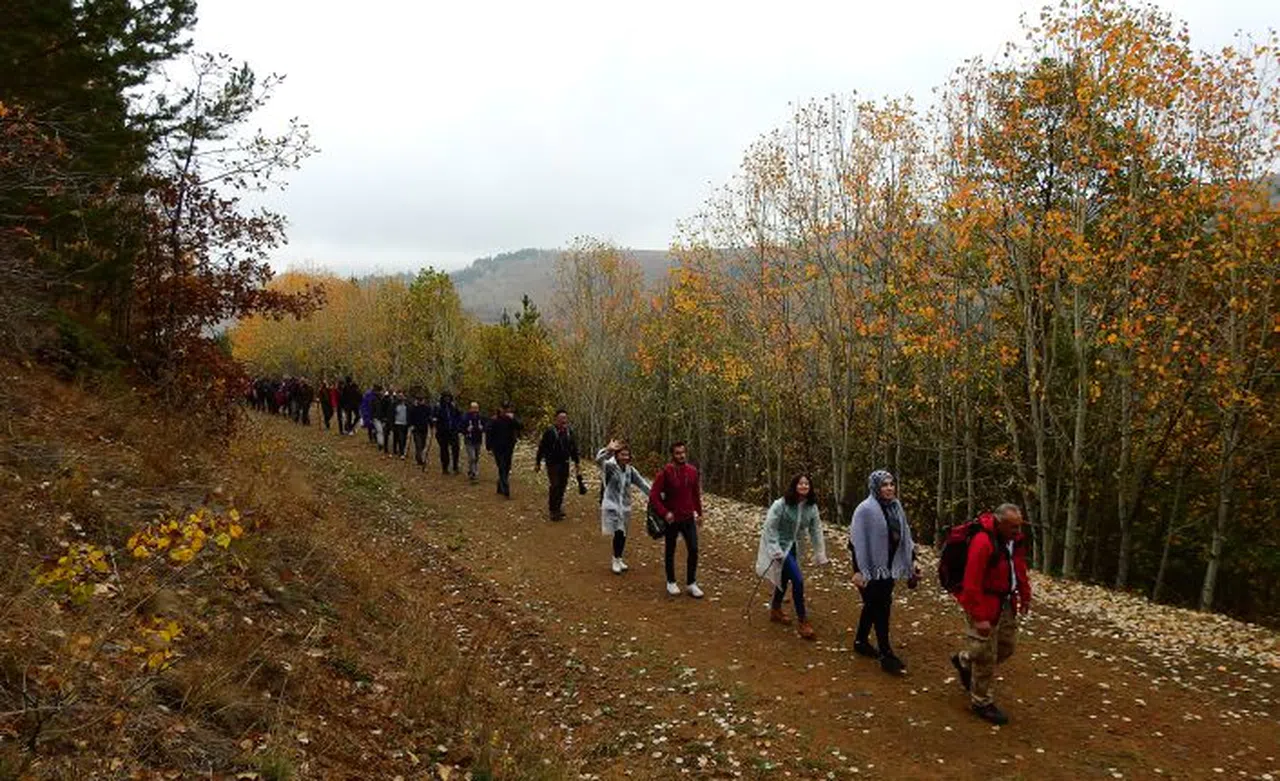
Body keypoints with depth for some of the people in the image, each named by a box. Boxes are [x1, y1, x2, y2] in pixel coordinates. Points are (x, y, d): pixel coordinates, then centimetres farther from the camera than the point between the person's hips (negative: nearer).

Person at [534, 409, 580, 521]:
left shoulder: (569, 432, 6)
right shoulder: (550, 432, -10)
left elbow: (573, 447, 17)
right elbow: (542, 448, -6)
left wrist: (577, 461, 18)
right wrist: (537, 462, -5)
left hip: (565, 463, 5)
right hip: (553, 464, -5)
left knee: (562, 486, 8)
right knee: (554, 486, -8)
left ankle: (558, 508, 22)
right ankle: (553, 510, 3)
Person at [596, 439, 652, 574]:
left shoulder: (630, 470, 5)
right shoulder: (609, 466, -11)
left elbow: (642, 483, 8)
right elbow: (599, 459, -33)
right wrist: (608, 450, -53)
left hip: (625, 507, 5)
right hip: (611, 506, -5)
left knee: (623, 534, 11)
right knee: (618, 533, -14)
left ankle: (618, 559, 33)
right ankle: (616, 561, 6)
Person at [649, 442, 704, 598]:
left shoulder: (692, 471, -1)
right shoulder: (666, 472, -14)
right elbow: (653, 494, -15)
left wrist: (699, 513, 13)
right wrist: (664, 512, -21)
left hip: (689, 518, 3)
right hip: (672, 519, -3)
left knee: (693, 550, 0)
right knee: (670, 551, 11)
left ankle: (692, 584, 12)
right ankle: (671, 583, 25)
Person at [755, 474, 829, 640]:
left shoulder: (811, 507, -6)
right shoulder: (781, 504, -23)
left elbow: (816, 531, 0)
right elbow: (770, 528, -21)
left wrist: (821, 555, 0)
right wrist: (775, 551, -25)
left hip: (794, 547, 7)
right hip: (780, 545, -7)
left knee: (785, 578, 21)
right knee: (798, 579, -15)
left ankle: (775, 610, 44)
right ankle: (802, 621, -4)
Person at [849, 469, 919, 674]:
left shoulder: (896, 507, 4)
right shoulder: (865, 509, -17)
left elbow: (904, 536, 12)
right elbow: (856, 541, -18)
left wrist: (911, 562, 12)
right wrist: (858, 571, -21)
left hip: (889, 566, 7)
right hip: (871, 567, -7)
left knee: (873, 605, 18)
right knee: (881, 607, -5)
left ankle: (861, 642, 33)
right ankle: (885, 655, 2)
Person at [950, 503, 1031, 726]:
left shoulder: (1015, 539, -2)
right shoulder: (983, 542, -28)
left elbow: (1019, 567, 16)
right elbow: (972, 584, -28)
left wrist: (1025, 596, 15)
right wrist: (979, 617, -28)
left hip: (1005, 602, 8)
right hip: (984, 603, -8)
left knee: (1007, 645, 18)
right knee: (986, 655, 1)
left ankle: (964, 661, 40)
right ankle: (981, 702, 18)